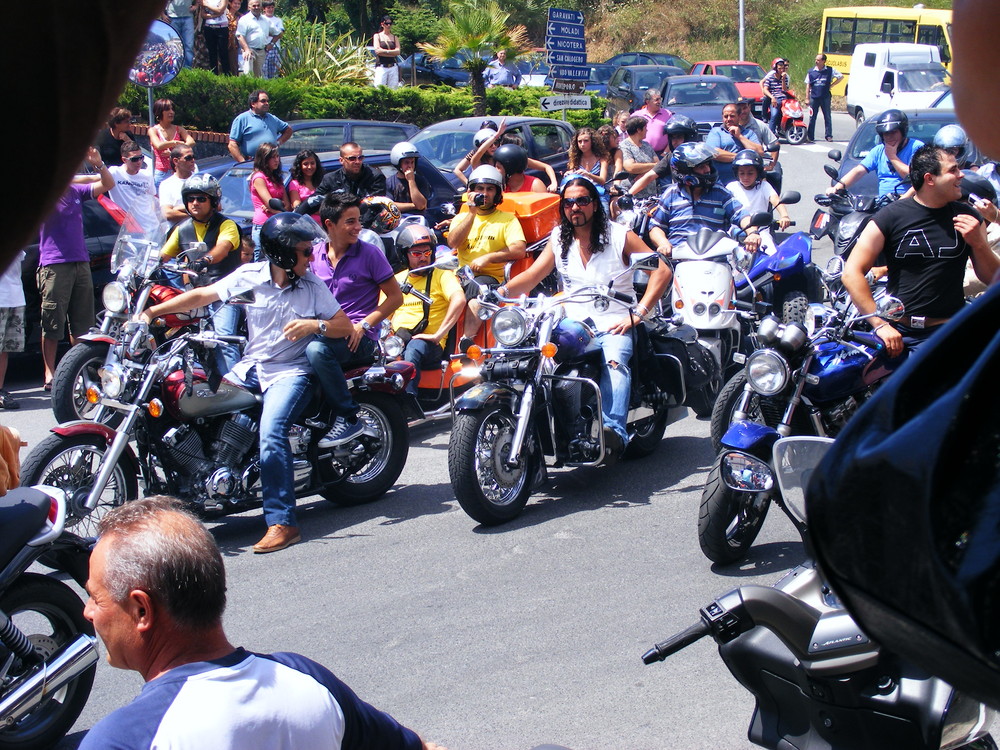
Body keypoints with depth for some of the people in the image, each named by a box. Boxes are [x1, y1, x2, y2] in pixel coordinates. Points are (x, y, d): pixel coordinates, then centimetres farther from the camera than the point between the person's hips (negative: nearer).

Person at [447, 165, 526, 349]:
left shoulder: (507, 219, 12)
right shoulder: (462, 218, 22)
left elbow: (519, 250, -5)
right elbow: (452, 243, 0)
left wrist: (487, 258, -13)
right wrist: (472, 213, -2)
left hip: (491, 277, -3)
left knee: (477, 288, -38)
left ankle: (466, 342, -49)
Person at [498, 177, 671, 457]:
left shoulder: (619, 235, 2)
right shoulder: (559, 239, 13)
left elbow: (662, 270, -2)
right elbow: (531, 276, 6)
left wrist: (638, 313, -11)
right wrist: (502, 291, -15)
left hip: (614, 326, -4)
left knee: (614, 362, -36)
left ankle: (614, 431, -52)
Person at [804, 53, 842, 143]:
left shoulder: (830, 70, 0)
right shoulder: (811, 71, 5)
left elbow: (841, 76, 8)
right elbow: (808, 85, 8)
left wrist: (831, 85, 0)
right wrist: (807, 98, 4)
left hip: (825, 97, -1)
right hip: (814, 97, 1)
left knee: (827, 117, 4)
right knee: (812, 117, 2)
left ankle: (829, 135, 9)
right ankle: (810, 136, 7)